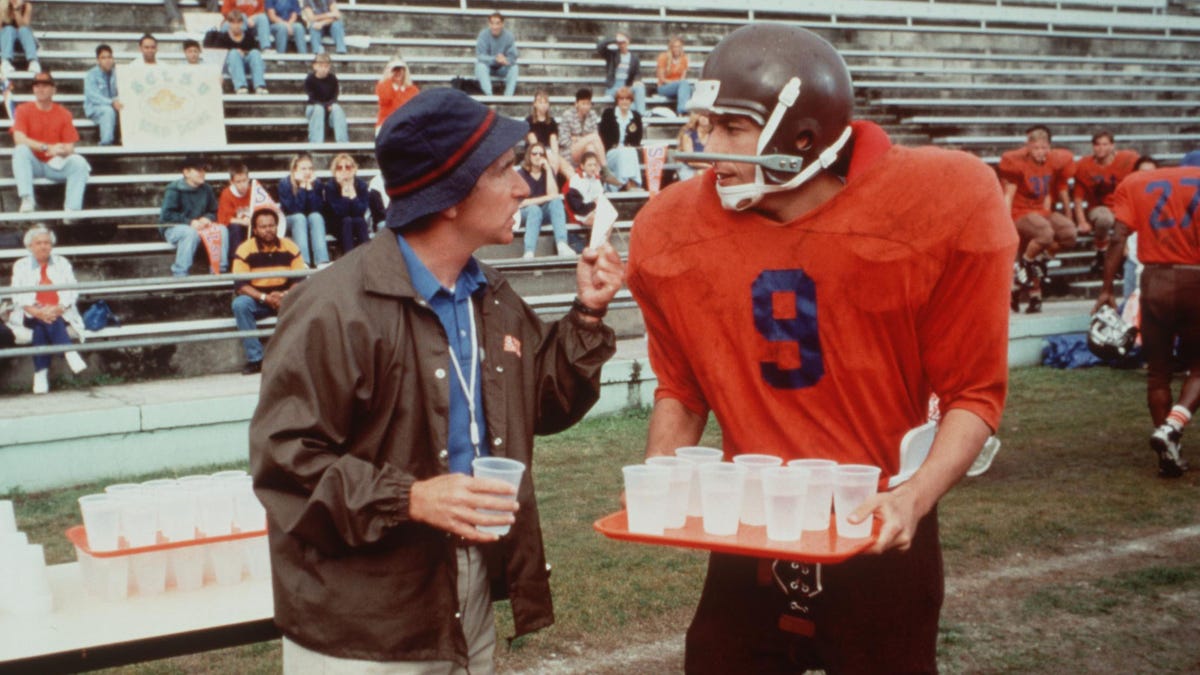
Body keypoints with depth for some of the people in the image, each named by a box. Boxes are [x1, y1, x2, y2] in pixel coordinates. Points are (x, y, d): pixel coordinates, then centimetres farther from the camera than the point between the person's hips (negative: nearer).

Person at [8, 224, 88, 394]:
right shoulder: (21, 266, 14)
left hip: (59, 314, 0)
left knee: (42, 326, -32)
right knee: (42, 321, -35)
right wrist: (38, 312, -19)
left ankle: (41, 372, -41)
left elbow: (72, 292, 3)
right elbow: (18, 297, 0)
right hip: (32, 315, 0)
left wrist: (57, 309, -17)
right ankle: (69, 353, -47)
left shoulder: (62, 263, 17)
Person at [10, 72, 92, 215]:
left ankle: (72, 209, -36)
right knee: (21, 150, -30)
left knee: (79, 162, -26)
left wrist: (60, 151, -27)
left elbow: (70, 148, -2)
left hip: (56, 166, 1)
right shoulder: (23, 110, 0)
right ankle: (27, 199, -39)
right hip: (33, 164, -1)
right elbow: (19, 139, -16)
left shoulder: (64, 113, 3)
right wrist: (47, 147, -27)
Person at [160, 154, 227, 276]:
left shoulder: (207, 189, 5)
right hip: (173, 229, -5)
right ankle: (180, 274, -32)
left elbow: (214, 212, 13)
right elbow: (166, 215, -18)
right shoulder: (174, 190, -12)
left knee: (221, 229, -19)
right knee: (191, 232, -38)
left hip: (198, 226, 5)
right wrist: (189, 222, -26)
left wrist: (207, 218, -11)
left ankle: (220, 270, -15)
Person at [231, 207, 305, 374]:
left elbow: (300, 280, -5)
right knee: (240, 304, -32)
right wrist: (265, 298, -28)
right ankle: (255, 359, -27)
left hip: (285, 299, 1)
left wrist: (285, 295, -25)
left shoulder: (290, 247, -5)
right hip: (256, 300, -1)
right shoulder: (245, 250, -10)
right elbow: (240, 285, -15)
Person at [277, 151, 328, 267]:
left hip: (314, 220, 2)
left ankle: (322, 262, -47)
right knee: (300, 218, -34)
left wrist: (310, 187, -22)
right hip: (292, 221, -2)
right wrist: (302, 187, -24)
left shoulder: (317, 183, -4)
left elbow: (318, 209, -15)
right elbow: (293, 209, -22)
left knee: (316, 216, -31)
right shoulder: (285, 183, -11)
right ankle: (303, 263, -51)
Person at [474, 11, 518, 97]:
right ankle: (489, 95, -41)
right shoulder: (483, 34, -18)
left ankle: (508, 96, -35)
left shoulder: (509, 35, -14)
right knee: (480, 66, -33)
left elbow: (512, 57, -16)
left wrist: (506, 61, -41)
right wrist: (495, 59, -40)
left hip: (503, 68, 1)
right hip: (488, 66, -1)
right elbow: (480, 56, -22)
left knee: (514, 67, -27)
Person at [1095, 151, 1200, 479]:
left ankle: (1169, 452, 14)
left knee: (1158, 371, 12)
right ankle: (1172, 427, -10)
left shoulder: (1135, 182, 9)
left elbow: (1118, 238, -2)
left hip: (1156, 279, 1)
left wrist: (1106, 288, -3)